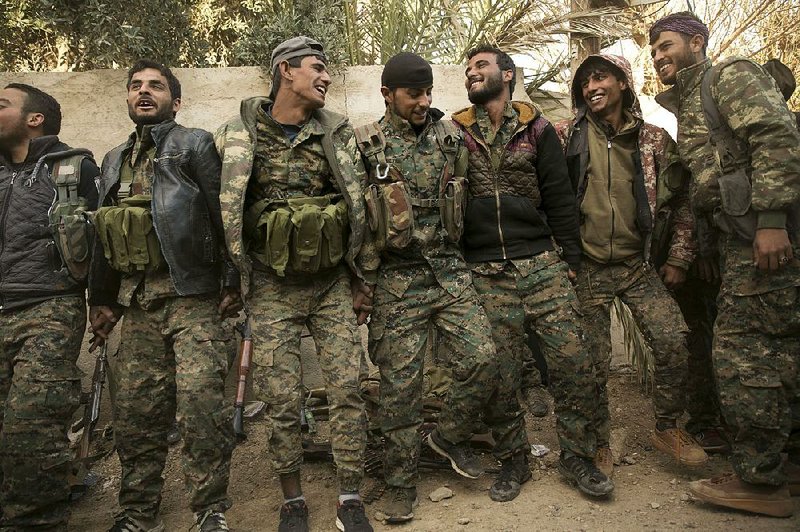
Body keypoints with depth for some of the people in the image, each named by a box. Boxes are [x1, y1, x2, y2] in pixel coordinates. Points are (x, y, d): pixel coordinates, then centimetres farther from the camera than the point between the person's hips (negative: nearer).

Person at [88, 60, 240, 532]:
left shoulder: (195, 145, 3)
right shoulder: (115, 161, 22)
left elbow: (224, 214, -6)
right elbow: (104, 236, 23)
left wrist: (231, 284, -12)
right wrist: (102, 299, 19)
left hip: (193, 297, -6)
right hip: (137, 301, 6)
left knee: (201, 400, -12)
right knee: (135, 408, 7)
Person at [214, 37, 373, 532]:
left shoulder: (338, 132, 4)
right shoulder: (237, 135, 0)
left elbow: (360, 206, 8)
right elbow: (223, 212, 5)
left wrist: (360, 278, 7)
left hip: (333, 284, 2)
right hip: (271, 288, -1)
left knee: (347, 389, 0)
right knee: (283, 399, 3)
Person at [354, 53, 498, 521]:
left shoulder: (451, 136, 8)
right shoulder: (366, 145, 0)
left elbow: (469, 198, 16)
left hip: (451, 271, 3)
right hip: (397, 280, -2)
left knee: (482, 358, -7)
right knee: (401, 383, 2)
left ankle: (452, 434, 22)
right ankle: (402, 484, 19)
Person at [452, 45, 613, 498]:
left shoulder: (536, 129, 9)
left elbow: (560, 197, 7)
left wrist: (571, 257, 1)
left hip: (542, 265, 0)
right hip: (486, 274, 0)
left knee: (574, 362, -4)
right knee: (501, 375, 3)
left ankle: (577, 456, 16)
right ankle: (514, 457, 22)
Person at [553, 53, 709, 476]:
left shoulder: (654, 140, 5)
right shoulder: (565, 136, 0)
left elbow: (681, 201, 10)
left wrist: (678, 259, 5)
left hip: (638, 265, 2)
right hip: (585, 267, -1)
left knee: (673, 340, -10)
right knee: (594, 362, 1)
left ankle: (668, 428, 14)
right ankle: (599, 442, 21)